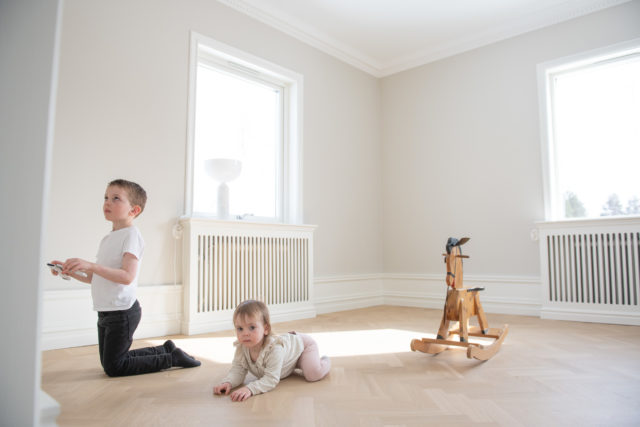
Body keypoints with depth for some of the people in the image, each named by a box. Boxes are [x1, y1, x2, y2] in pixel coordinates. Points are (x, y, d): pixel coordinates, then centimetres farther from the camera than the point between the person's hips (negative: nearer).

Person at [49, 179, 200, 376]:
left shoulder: (131, 235, -15)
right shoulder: (108, 238, 13)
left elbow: (127, 276, -27)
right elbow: (95, 277, 17)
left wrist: (91, 265, -32)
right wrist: (70, 271, 6)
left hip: (122, 312, -9)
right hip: (106, 313, 9)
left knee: (113, 367, -2)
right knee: (108, 362, 20)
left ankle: (171, 358, 9)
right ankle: (166, 349, 30)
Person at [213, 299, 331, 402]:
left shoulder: (274, 349, -47)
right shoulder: (241, 348, -29)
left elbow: (271, 380, -47)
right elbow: (237, 370, -22)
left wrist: (250, 389, -60)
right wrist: (227, 382, -43)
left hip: (302, 344, -6)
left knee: (313, 374, -23)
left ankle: (324, 361, 9)